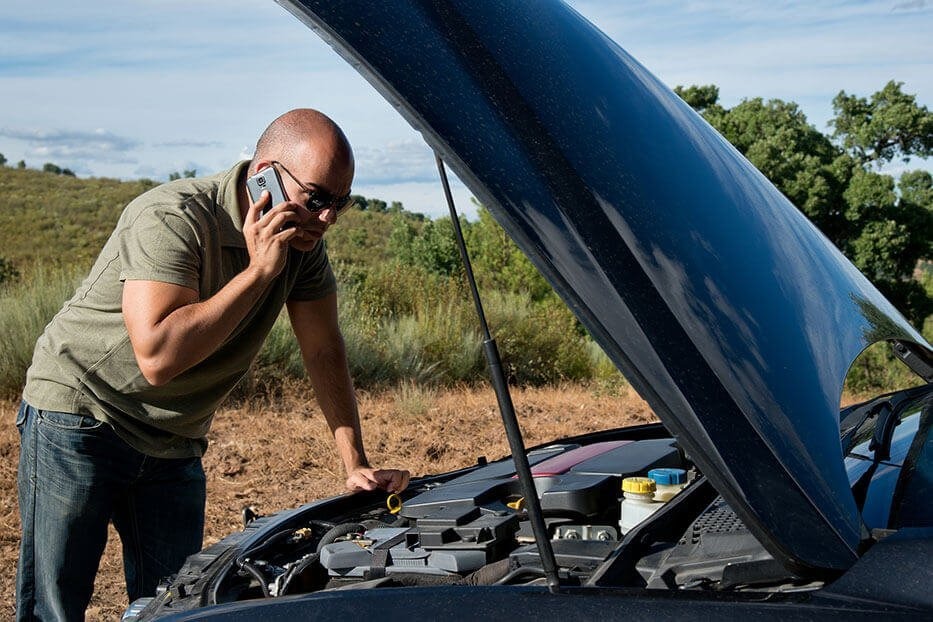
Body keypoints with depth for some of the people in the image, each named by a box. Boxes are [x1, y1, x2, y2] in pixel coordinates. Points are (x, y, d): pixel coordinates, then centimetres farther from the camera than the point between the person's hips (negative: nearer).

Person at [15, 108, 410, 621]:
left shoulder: (304, 239, -4)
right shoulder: (172, 219, -26)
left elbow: (324, 350, 2)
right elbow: (157, 358, -35)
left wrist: (356, 464, -3)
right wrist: (258, 272, -31)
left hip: (173, 444, 6)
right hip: (78, 419, -6)